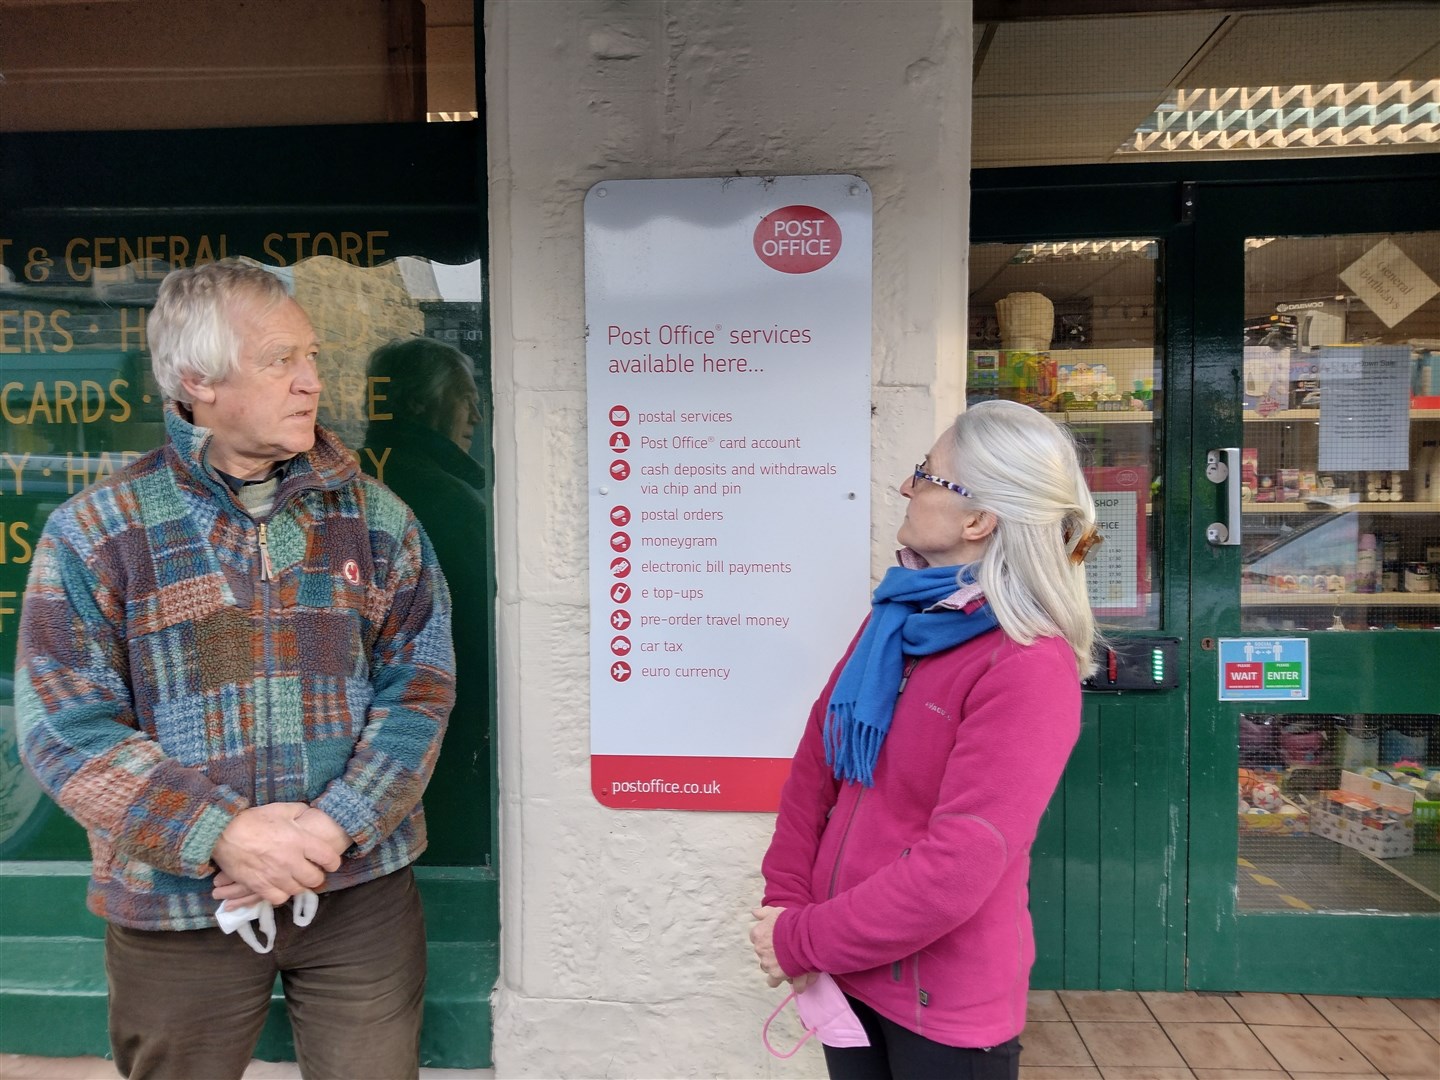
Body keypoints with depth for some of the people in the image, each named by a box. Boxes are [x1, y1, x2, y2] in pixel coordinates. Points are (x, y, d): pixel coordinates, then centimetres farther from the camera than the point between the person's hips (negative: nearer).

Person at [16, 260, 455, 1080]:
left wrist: (335, 826, -16)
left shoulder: (376, 518, 0)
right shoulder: (93, 533, -3)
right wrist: (223, 835, -18)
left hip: (360, 888, 1)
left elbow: (420, 688, -3)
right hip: (175, 905, 0)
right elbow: (65, 727, -7)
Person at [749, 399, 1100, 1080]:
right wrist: (786, 903, -7)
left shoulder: (1030, 666, -22)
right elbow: (817, 757, 3)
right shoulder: (900, 616, 0)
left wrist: (801, 943, -16)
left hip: (945, 1006, -5)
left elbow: (955, 871, -25)